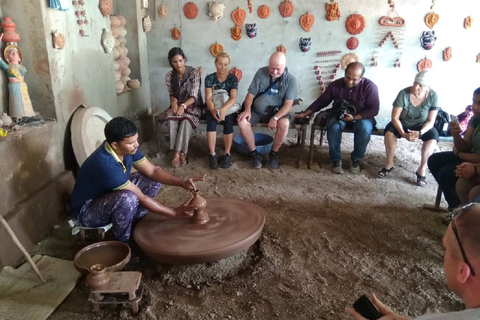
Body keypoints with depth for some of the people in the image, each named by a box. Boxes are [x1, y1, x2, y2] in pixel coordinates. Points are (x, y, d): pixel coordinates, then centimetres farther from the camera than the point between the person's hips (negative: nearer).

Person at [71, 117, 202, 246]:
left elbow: (152, 171, -5)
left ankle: (134, 225, 6)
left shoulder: (127, 148, -14)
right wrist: (174, 213, -23)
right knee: (128, 198, -37)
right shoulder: (106, 164, -36)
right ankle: (122, 243, -11)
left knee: (154, 180, -2)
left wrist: (182, 183, -19)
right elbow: (141, 198, -30)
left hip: (109, 195, 8)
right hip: (86, 210, -8)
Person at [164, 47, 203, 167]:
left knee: (186, 120, -35)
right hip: (177, 105, 3)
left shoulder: (194, 72, -12)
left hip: (193, 105, -3)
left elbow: (194, 96, -17)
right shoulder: (169, 76, 0)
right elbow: (172, 94, 5)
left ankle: (177, 153, -29)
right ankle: (181, 153, -26)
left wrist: (183, 105, -34)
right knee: (171, 119, -31)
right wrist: (174, 102, -19)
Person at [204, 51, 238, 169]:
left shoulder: (233, 78, -2)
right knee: (211, 119, -33)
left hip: (228, 108, 0)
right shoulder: (209, 78, -2)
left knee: (228, 119, -33)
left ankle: (227, 154, -19)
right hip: (213, 108, 0)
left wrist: (224, 109, -36)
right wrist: (213, 111, -33)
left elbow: (233, 98, -15)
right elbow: (208, 98, -11)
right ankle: (212, 154, -24)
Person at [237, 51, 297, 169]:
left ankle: (273, 153, -9)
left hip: (277, 112, -2)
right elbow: (251, 94, -2)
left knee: (284, 123, -34)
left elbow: (288, 104, -17)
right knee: (242, 121, -26)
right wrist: (247, 110, -20)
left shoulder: (290, 79, -11)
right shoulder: (261, 72, -5)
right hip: (257, 111, 2)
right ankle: (254, 153, -8)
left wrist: (275, 117, -32)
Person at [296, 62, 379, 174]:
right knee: (334, 126, -33)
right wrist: (305, 114, -11)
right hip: (339, 116, 1)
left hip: (361, 117, -1)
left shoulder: (370, 86, -12)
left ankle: (356, 159, -10)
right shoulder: (336, 85, -5)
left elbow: (374, 109, -14)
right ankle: (336, 160, -15)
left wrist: (354, 117, -27)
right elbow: (321, 101, 0)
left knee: (364, 128, -35)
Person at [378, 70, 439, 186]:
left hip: (422, 126, 1)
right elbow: (395, 117, -20)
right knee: (389, 131, -32)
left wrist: (420, 133, -32)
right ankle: (389, 163, -15)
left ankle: (422, 168, -14)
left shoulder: (433, 96, -15)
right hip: (403, 124, 0)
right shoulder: (404, 93, -19)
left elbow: (431, 121, -13)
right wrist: (403, 134, -34)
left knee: (433, 137, -30)